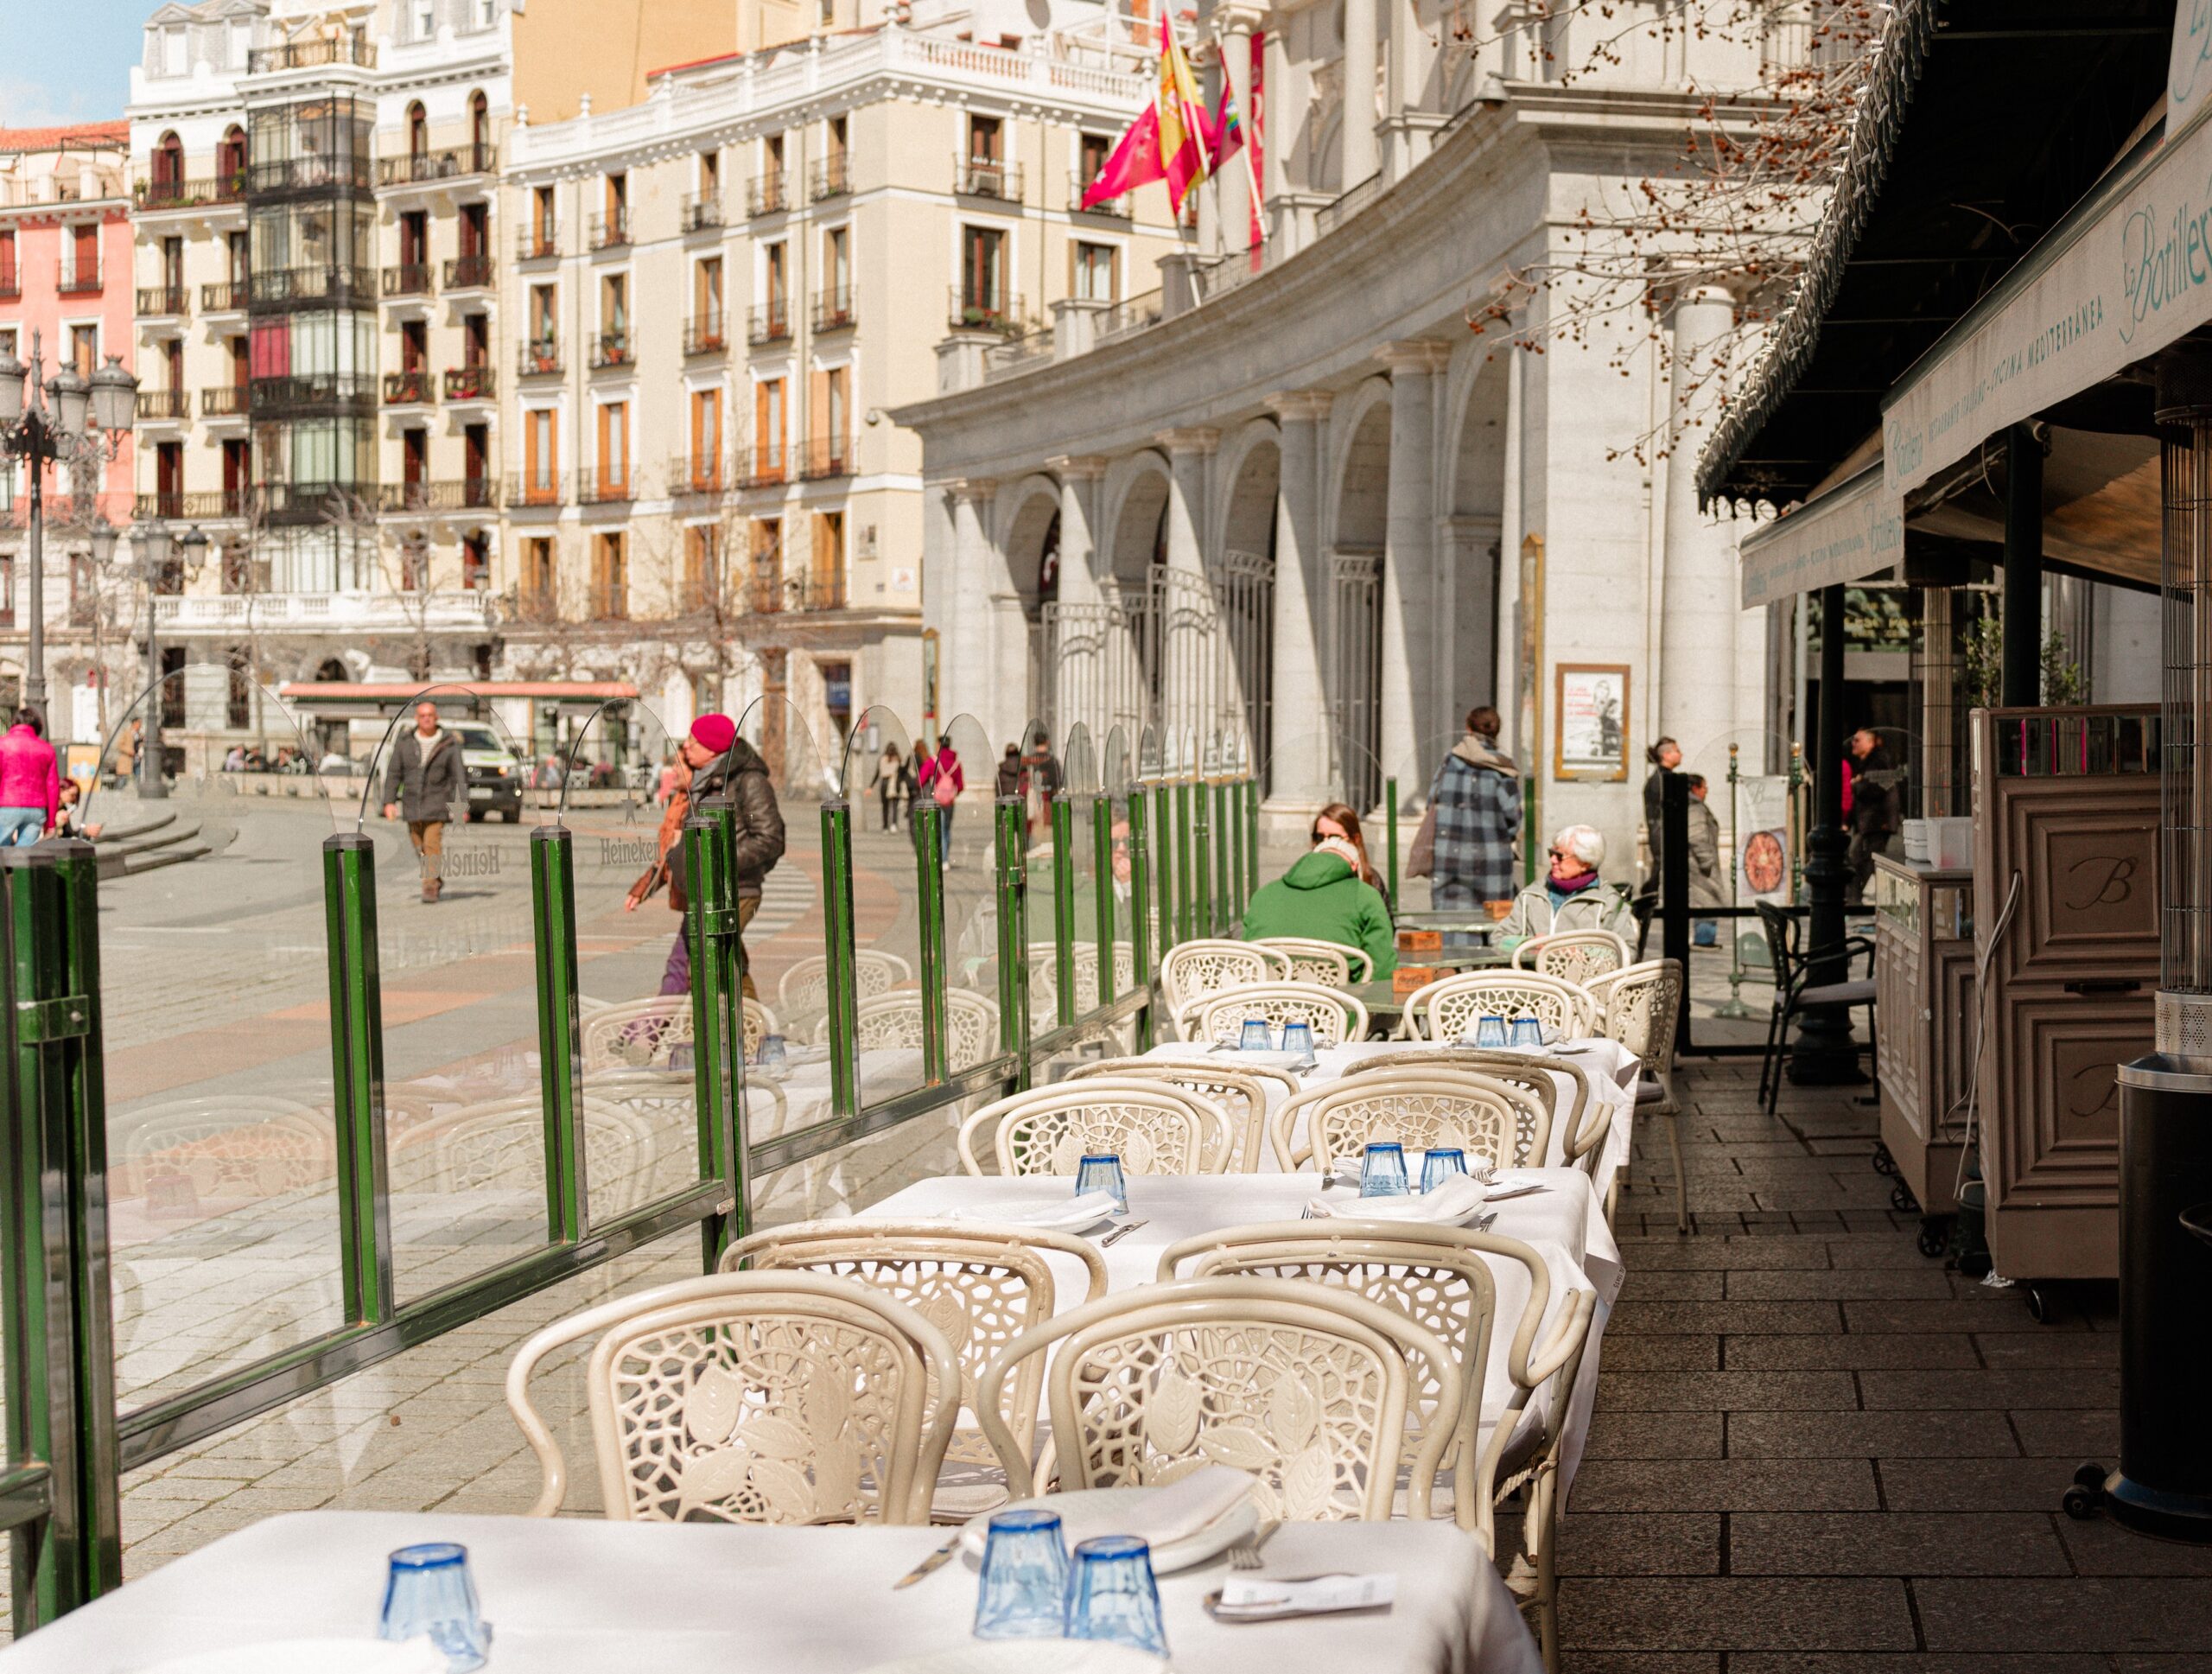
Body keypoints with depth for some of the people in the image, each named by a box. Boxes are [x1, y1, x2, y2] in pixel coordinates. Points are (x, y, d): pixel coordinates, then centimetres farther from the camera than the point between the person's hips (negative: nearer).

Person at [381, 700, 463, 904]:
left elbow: (459, 777, -3)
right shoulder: (405, 743, 3)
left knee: (432, 845, -12)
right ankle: (436, 878, 31)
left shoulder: (449, 745, -2)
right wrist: (389, 801, -3)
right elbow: (393, 774, 6)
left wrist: (462, 805, -10)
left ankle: (430, 888, -11)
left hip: (436, 803, -3)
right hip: (412, 802, 3)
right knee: (419, 847, 10)